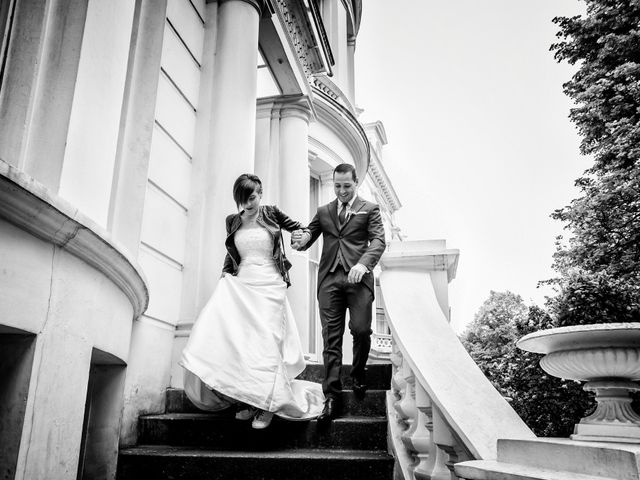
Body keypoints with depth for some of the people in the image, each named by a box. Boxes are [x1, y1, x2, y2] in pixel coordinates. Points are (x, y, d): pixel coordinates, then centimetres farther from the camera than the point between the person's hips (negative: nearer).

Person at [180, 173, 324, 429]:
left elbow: (297, 228, 18)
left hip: (268, 286, -2)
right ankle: (246, 399, 0)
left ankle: (266, 404, 1)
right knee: (236, 340, -10)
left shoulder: (271, 214, 5)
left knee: (265, 342, -8)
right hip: (240, 285, 3)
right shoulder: (232, 221, 12)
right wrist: (226, 274, 10)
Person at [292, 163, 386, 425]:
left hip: (358, 277, -2)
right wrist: (302, 238, -11)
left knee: (361, 330, -7)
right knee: (331, 337, -1)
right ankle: (332, 397, 3)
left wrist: (363, 263, -18)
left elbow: (378, 240, 0)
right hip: (329, 278, 2)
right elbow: (309, 235, 15)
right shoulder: (323, 211, 20)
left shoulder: (369, 209, 11)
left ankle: (358, 373, 24)